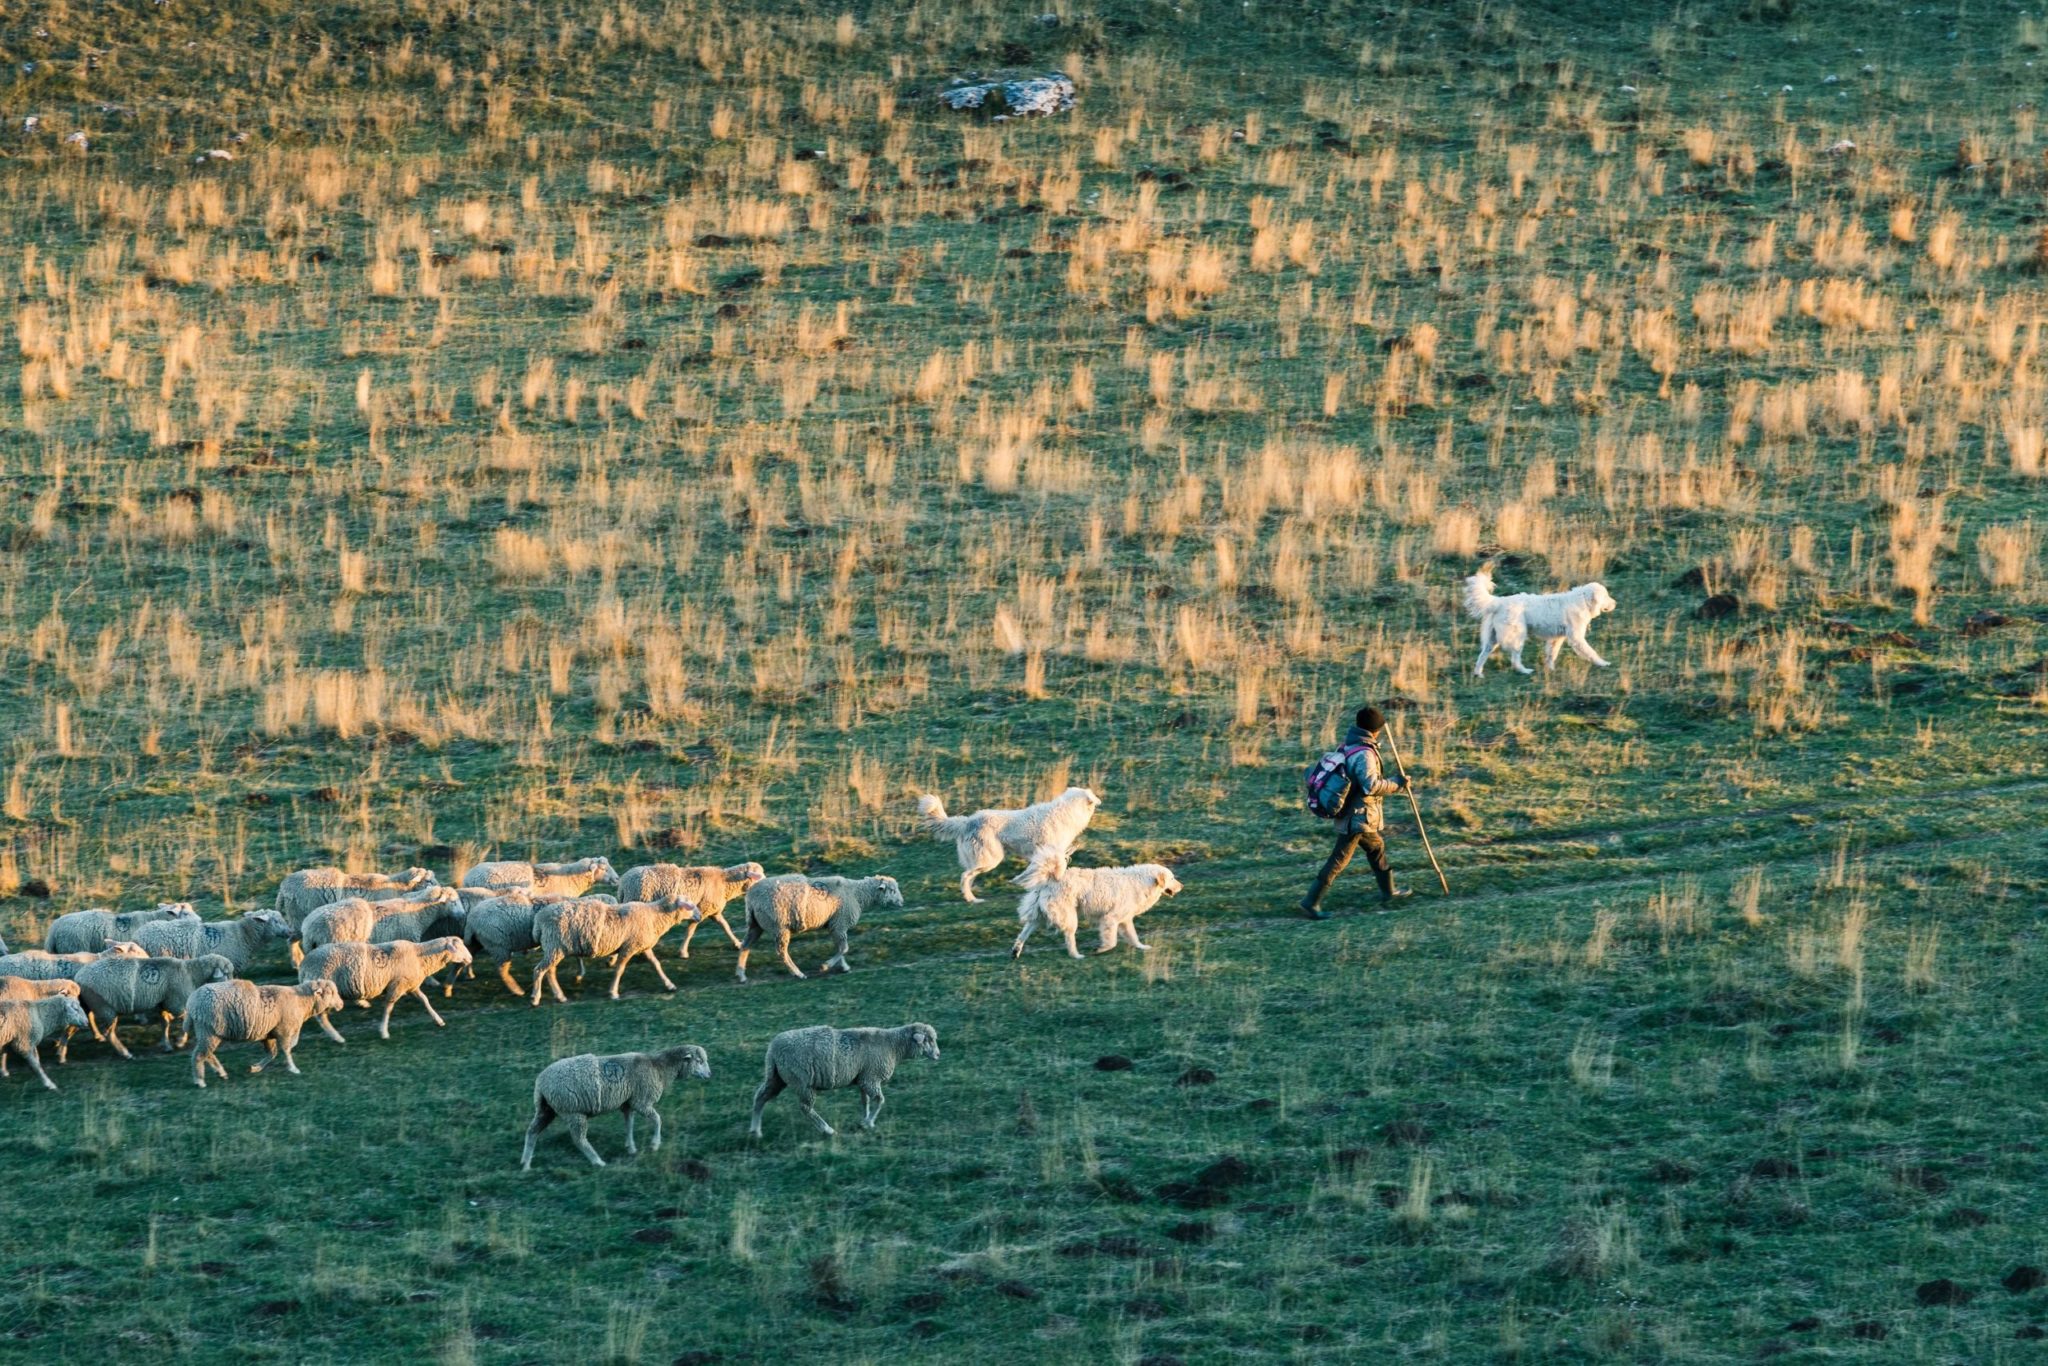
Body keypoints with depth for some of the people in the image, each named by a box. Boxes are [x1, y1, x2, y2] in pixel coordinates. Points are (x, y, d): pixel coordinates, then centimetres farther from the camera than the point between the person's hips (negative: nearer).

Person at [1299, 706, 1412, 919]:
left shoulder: (1347, 747, 5)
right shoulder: (1364, 754, -23)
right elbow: (1372, 785, -30)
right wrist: (1397, 785, -20)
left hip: (1349, 813, 10)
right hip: (1357, 817, -10)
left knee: (1377, 847, 23)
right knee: (1339, 860, -4)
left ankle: (1388, 893, 35)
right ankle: (1311, 901, -4)